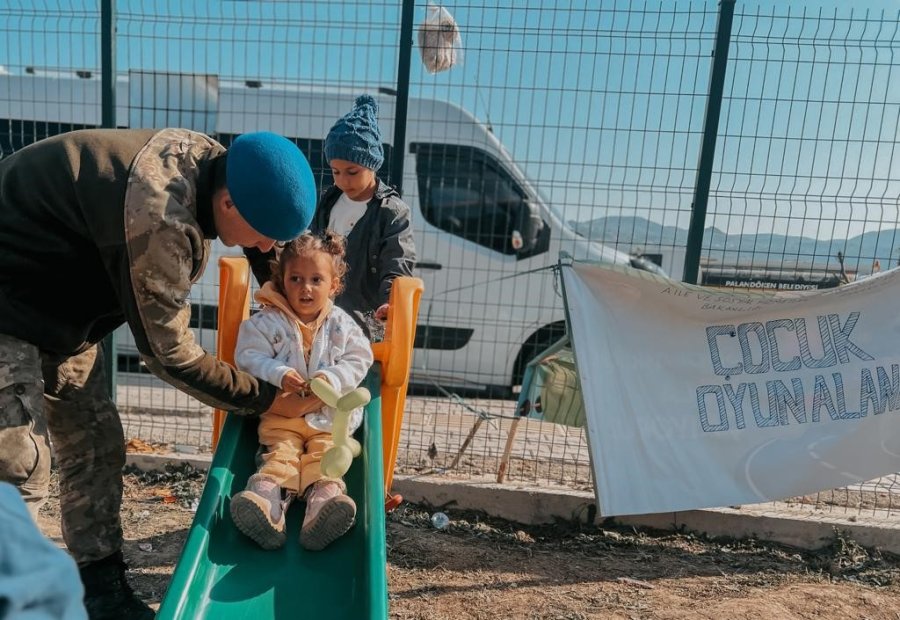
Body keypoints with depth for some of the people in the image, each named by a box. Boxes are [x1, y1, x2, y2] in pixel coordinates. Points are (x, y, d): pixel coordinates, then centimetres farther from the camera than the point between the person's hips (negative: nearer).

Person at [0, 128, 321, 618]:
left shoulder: (208, 159, -12)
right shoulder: (158, 223, -37)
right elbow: (168, 353, -24)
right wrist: (267, 400, -16)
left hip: (56, 304, 8)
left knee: (95, 445, 7)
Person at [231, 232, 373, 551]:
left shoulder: (342, 324, 5)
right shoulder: (266, 322, 2)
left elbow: (359, 360, 0)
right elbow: (249, 357, -4)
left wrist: (332, 378, -19)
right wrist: (278, 374, -23)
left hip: (330, 416, 1)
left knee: (325, 454, -17)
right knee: (281, 453, -19)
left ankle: (324, 499, -35)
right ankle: (266, 498, -38)